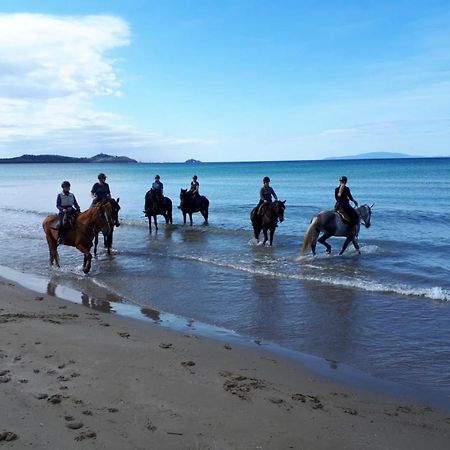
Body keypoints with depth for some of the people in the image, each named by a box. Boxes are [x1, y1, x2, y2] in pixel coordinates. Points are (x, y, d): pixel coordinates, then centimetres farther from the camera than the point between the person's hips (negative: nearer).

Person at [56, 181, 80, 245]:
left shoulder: (72, 195, 13)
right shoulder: (60, 195, 1)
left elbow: (75, 203, 15)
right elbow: (58, 205, -3)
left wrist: (78, 208, -6)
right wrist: (62, 209, -22)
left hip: (71, 211, 4)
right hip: (62, 212, -4)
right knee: (62, 223, -28)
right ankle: (60, 238, -23)